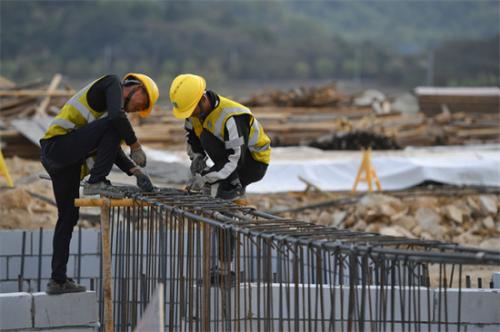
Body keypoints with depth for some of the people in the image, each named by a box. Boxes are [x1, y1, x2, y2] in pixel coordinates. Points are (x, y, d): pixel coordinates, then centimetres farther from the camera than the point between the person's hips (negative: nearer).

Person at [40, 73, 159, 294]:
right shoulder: (113, 84, -1)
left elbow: (112, 150, 22)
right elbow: (117, 116, -22)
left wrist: (136, 172, 9)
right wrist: (135, 145, -11)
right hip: (57, 145, -10)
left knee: (68, 217, 14)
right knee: (114, 126, -19)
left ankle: (58, 280, 18)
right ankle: (96, 183, -17)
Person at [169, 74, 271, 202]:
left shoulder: (231, 118, -32)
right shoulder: (197, 110, -9)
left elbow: (235, 159, -34)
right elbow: (192, 137, 8)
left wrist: (205, 177, -35)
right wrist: (197, 158, -11)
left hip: (255, 164, -8)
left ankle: (234, 186, -18)